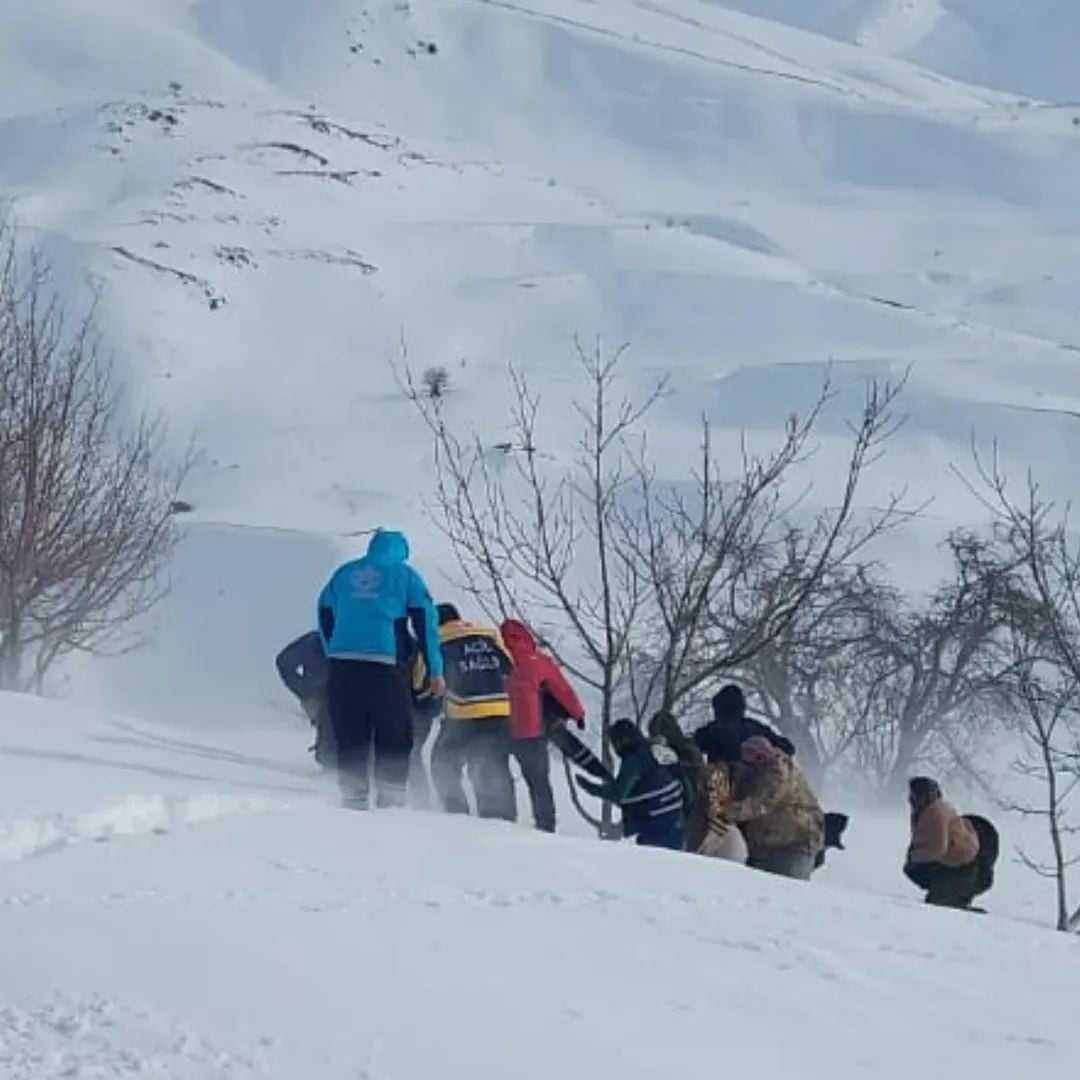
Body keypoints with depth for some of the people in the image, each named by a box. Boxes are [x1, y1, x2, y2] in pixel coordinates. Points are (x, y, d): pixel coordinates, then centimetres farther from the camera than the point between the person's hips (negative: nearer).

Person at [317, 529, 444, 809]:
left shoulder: (344, 573, 19)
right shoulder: (404, 574, 8)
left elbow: (325, 616, 20)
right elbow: (425, 621, 3)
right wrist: (435, 671, 5)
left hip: (341, 664, 3)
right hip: (385, 665, -3)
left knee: (350, 741, 9)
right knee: (394, 741, 4)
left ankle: (353, 801, 6)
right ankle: (391, 801, -2)